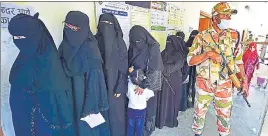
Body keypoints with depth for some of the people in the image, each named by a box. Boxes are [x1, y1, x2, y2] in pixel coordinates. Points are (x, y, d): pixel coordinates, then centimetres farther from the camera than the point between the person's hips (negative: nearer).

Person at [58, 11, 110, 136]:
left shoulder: (90, 48, -18)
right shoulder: (65, 45, 2)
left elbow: (95, 78, -19)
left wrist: (91, 106, -17)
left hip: (85, 96, -6)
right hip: (69, 96, 6)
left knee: (87, 126, 11)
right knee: (75, 123, 20)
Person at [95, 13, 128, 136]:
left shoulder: (119, 42, -7)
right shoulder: (96, 40, 2)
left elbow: (124, 66, -8)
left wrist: (120, 88, -11)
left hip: (114, 84, -3)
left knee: (116, 111, 8)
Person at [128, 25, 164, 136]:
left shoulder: (153, 47, -15)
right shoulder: (133, 47, 1)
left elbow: (155, 70, -20)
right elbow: (129, 64, 11)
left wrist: (144, 85, -25)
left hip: (150, 84, -4)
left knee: (148, 107, 8)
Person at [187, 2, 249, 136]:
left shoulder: (234, 35, 2)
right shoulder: (202, 36, -7)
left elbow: (238, 60, 8)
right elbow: (190, 60, -11)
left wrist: (244, 80, 4)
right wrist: (208, 54, -24)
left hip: (225, 85, 2)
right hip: (204, 83, -2)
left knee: (225, 115, 16)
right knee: (199, 112, 14)